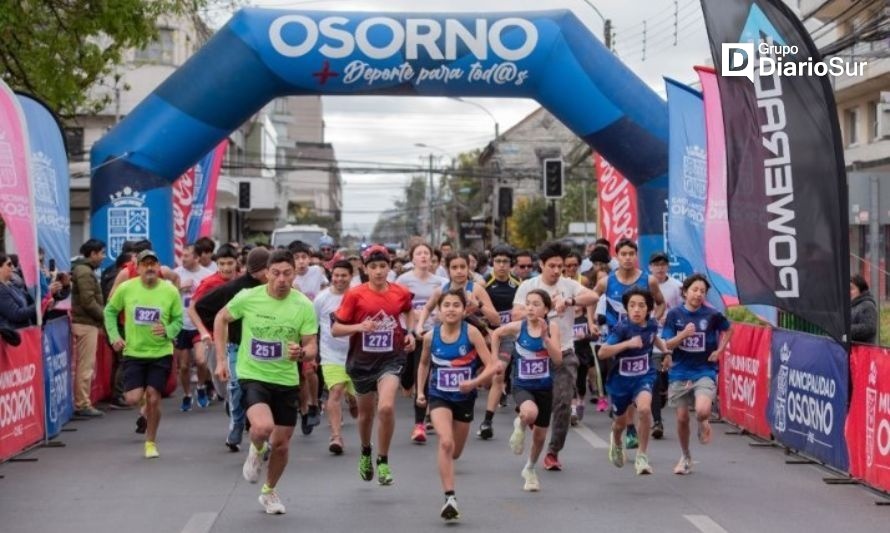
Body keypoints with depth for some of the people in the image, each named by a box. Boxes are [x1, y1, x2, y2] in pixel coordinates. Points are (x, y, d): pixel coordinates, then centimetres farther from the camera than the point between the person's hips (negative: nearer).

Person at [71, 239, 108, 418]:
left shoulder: (84, 270, 17)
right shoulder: (85, 272, -14)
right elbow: (88, 301, -21)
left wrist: (102, 315, 12)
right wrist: (105, 316, -11)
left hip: (85, 322, 10)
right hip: (86, 323, -10)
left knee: (85, 365, 13)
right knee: (85, 366, -6)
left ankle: (81, 402, 17)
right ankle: (83, 405, -3)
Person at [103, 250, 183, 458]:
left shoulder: (170, 291, -6)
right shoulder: (126, 288, -5)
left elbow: (179, 320, 3)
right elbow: (110, 311, 9)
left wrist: (168, 331, -18)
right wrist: (114, 336, -2)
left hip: (161, 353, 0)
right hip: (133, 353, 1)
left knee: (153, 400, -1)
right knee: (132, 399, -9)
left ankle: (150, 442, 20)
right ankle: (145, 406, 30)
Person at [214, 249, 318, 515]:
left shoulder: (304, 306, -10)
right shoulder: (248, 298, -12)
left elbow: (312, 348, -5)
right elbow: (221, 318, 6)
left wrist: (301, 353, -30)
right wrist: (221, 359, 3)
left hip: (286, 381, 2)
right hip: (252, 376, -2)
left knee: (281, 444, 10)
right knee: (263, 427, -29)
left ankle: (269, 492, 37)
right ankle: (256, 450, 9)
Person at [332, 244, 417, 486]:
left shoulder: (401, 293, -2)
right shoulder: (355, 295, -9)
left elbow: (409, 311, 21)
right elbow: (335, 329, -7)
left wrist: (410, 332, 4)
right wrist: (359, 327, -23)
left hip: (391, 359, 0)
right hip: (362, 361, 1)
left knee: (386, 407, -22)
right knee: (366, 414, 16)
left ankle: (383, 461, -3)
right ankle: (365, 452, 47)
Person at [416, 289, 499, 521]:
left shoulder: (471, 333, -15)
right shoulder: (430, 337, -8)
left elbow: (492, 366, -18)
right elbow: (424, 364, 12)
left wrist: (474, 382, -32)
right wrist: (420, 390, 6)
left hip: (464, 398, 1)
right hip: (439, 397, -1)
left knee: (455, 453, 16)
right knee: (446, 443, -25)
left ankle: (444, 463, 54)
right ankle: (450, 498, -24)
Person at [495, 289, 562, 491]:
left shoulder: (552, 327, -11)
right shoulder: (518, 327, -10)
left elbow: (558, 360, -19)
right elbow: (496, 334, 9)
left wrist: (545, 337, -29)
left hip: (544, 387, 2)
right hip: (522, 386, -2)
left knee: (540, 435, 13)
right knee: (530, 413, -36)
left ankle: (530, 469, 41)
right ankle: (520, 426, 1)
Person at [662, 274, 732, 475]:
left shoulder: (712, 315, -5)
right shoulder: (674, 314, -4)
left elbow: (728, 330, 15)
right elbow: (667, 344, -7)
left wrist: (719, 350, 4)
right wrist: (684, 334, -24)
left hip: (705, 372, -2)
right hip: (680, 373, 2)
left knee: (702, 411, -25)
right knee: (682, 418, 7)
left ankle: (704, 423, 14)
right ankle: (686, 458, 29)